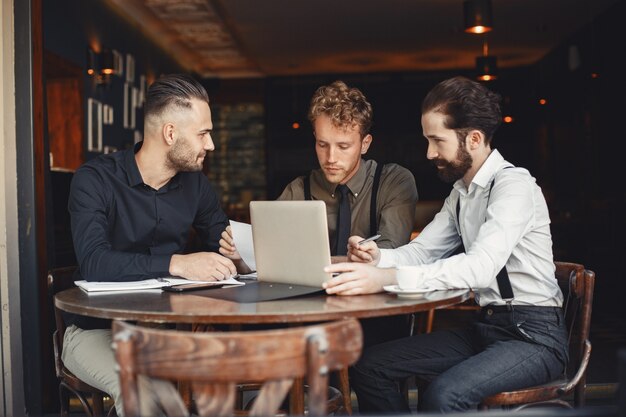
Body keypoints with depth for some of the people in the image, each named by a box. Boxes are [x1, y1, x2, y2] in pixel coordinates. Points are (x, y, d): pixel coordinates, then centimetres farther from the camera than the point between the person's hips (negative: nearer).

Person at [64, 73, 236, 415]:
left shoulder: (194, 182, 7)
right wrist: (176, 264, -37)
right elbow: (94, 262, -26)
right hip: (98, 328, -4)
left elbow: (221, 243, 10)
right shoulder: (94, 179, -12)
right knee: (141, 389, -34)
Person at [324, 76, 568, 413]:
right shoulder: (460, 193, 14)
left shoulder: (514, 185, -15)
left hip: (533, 334, -8)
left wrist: (387, 278, -40)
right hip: (486, 327, 8)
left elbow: (481, 266, -30)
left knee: (442, 395, -33)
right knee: (368, 367, -4)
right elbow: (422, 251, 13)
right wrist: (377, 258, -11)